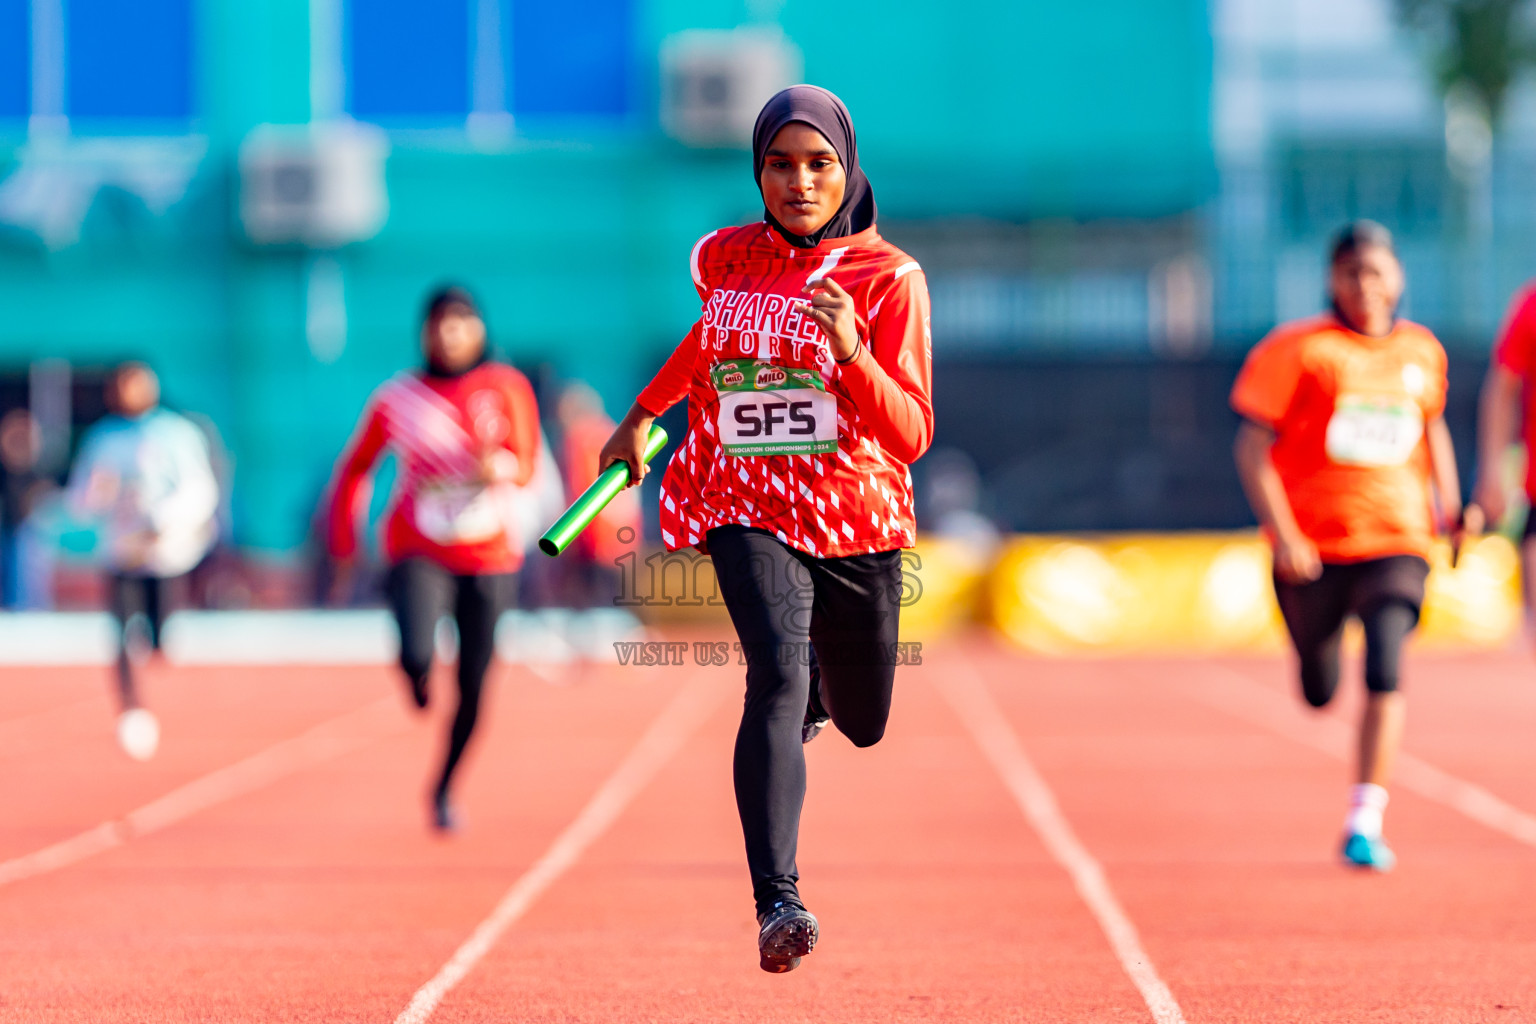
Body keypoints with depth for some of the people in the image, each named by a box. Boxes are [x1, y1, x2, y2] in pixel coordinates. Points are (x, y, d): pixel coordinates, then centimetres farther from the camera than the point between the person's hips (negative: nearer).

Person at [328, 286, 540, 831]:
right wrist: (344, 546, 5)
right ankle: (417, 676, 11)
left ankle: (443, 790, 26)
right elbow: (353, 470, 10)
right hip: (419, 552, -1)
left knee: (472, 689, 2)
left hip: (489, 557, 1)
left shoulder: (507, 387, 0)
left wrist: (499, 467, -26)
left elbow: (527, 465, -3)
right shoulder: (397, 398, 0)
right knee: (416, 655, -27)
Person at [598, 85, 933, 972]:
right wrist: (644, 413, 32)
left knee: (863, 724, 16)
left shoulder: (889, 277, -6)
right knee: (778, 676, -28)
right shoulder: (724, 258, 3)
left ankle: (823, 684, 57)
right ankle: (777, 901, -40)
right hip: (748, 511, -1)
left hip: (859, 520, 1)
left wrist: (851, 354, -29)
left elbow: (913, 434, -14)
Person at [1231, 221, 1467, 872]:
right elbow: (1253, 448, -8)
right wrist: (1283, 536, -17)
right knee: (1320, 694, 12)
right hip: (1314, 543, -1)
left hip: (1397, 540, 1)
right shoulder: (1299, 351, -6)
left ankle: (1364, 824, -14)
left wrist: (1448, 505, 13)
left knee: (1385, 673, -18)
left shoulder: (1422, 352, 7)